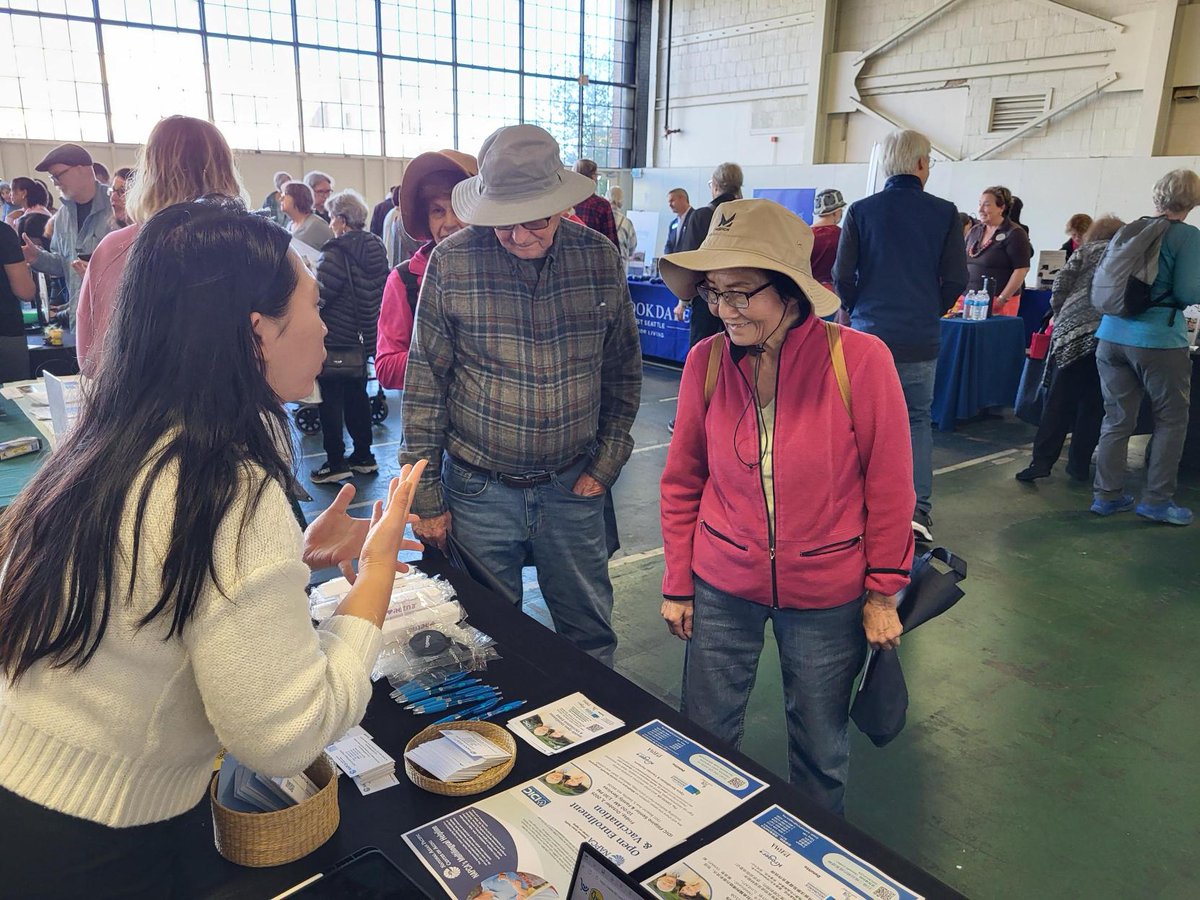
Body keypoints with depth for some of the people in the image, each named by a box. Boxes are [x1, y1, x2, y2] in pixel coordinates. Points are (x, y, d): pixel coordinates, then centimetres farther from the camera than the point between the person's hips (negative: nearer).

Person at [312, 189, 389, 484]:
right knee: (357, 396, 17)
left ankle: (335, 462, 8)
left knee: (330, 400, 3)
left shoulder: (336, 252, -20)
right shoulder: (376, 248, 4)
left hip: (334, 340, -8)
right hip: (364, 338, 8)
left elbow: (319, 296, -22)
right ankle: (363, 455, 24)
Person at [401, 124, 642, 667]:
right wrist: (424, 494, -4)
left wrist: (607, 461, 2)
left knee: (590, 633, 17)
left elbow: (624, 369, 7)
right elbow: (424, 382, -5)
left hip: (573, 485, 2)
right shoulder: (452, 262, -10)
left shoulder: (600, 258, -4)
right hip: (479, 489, -1)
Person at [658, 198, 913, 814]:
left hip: (827, 596, -1)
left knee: (820, 753, 16)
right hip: (722, 589, 2)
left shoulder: (860, 359, -17)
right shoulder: (706, 361, -9)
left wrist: (883, 592, -2)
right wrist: (677, 586, 6)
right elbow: (683, 483, 2)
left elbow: (888, 486, -7)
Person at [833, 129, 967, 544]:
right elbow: (956, 279, -1)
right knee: (918, 419, 14)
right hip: (921, 338, 0)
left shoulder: (861, 210, -3)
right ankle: (918, 508, 4)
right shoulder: (944, 213, -2)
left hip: (868, 333, 0)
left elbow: (843, 275, -4)